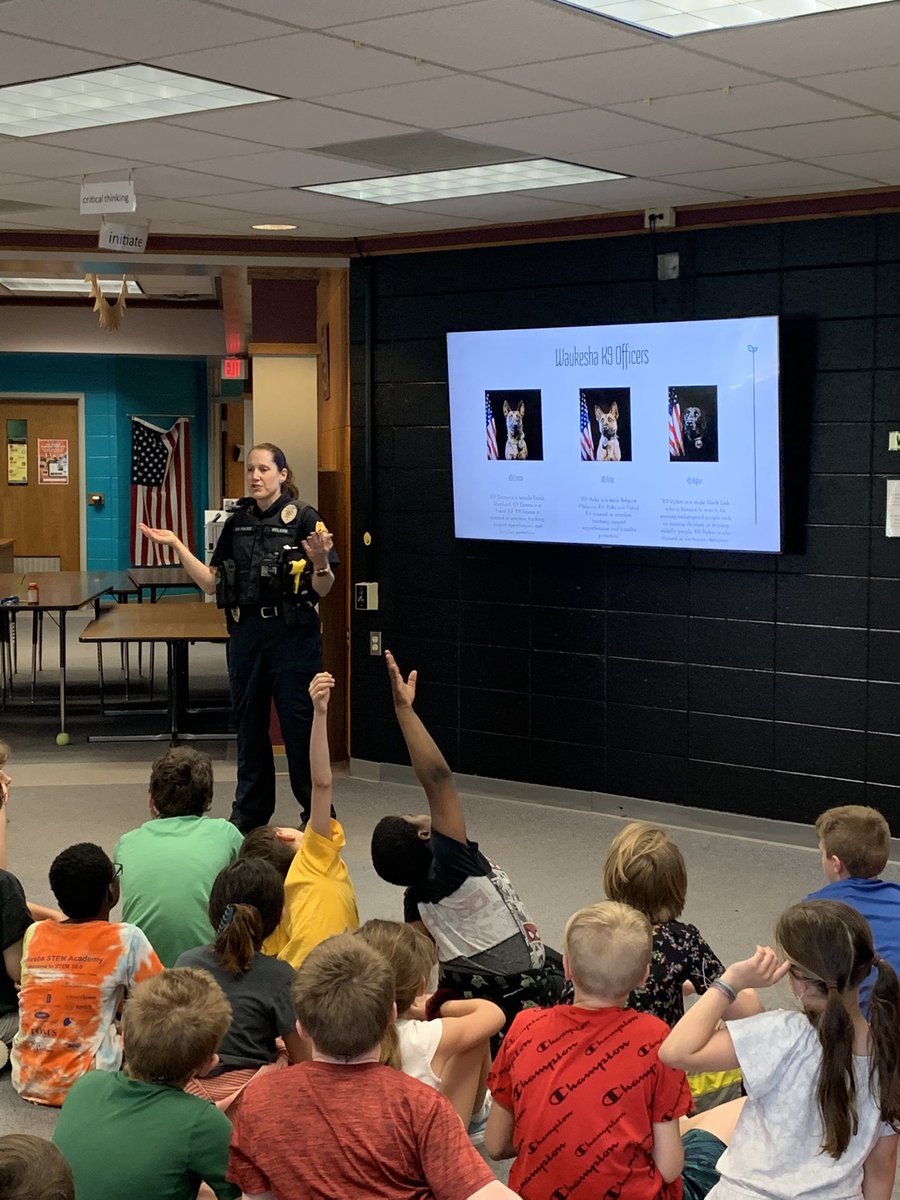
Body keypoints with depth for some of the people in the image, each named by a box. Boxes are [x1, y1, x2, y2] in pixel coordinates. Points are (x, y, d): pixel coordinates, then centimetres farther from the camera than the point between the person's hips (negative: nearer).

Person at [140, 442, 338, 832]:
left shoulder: (304, 518, -6)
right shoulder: (237, 522, 10)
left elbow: (323, 590, -8)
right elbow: (212, 583, 9)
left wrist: (320, 562, -29)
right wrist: (176, 545, 3)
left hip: (292, 633, -5)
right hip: (246, 633, 6)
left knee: (300, 723, -1)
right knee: (249, 724, 14)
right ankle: (249, 811, 27)